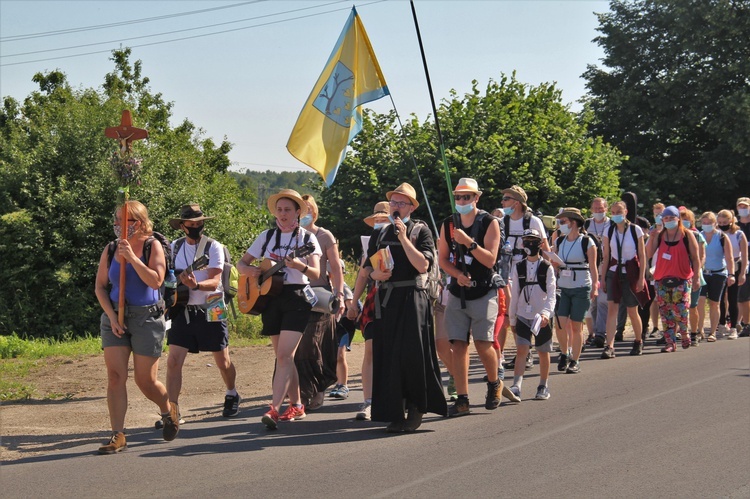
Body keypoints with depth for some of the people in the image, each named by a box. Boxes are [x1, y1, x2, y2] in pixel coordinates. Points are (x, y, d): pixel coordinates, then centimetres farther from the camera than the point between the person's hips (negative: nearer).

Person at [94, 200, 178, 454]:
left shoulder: (152, 246, -5)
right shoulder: (110, 249, 5)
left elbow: (155, 281, -17)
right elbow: (100, 286, 6)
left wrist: (131, 256, -21)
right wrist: (112, 316, -5)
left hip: (146, 317, -3)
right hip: (115, 317, 3)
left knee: (146, 381, 2)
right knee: (115, 376, -7)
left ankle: (169, 410, 33)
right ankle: (118, 435, -5)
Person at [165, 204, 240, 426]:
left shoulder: (213, 247, -7)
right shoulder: (175, 247, 5)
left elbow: (214, 282, -18)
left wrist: (195, 285, -36)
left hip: (210, 310, -3)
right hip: (183, 311, 3)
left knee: (222, 361, 10)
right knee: (173, 361, -10)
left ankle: (232, 396, 36)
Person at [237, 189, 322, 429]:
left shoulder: (307, 238, 0)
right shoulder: (267, 236, 9)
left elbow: (316, 274, -9)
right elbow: (241, 263, 13)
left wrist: (300, 266, -30)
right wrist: (248, 269, -10)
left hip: (297, 298, -4)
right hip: (271, 298, 4)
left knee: (284, 355, -15)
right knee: (284, 357, 9)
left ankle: (274, 409, -21)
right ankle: (296, 406, 20)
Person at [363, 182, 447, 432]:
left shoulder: (420, 231, 4)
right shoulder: (380, 234, 18)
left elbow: (423, 265, -10)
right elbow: (367, 266, 22)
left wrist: (404, 238, -12)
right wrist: (375, 274, 0)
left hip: (412, 298, -4)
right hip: (385, 299, 4)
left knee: (411, 352, -11)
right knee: (387, 356, 0)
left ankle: (416, 407, 6)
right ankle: (394, 414, 4)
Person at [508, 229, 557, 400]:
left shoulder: (547, 268, -2)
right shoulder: (518, 267, 6)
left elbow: (551, 295, -8)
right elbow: (514, 295, 10)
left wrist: (546, 313, -24)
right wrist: (512, 319, 11)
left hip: (542, 317, -1)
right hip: (523, 316, 1)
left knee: (543, 352, 7)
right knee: (521, 349, -11)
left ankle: (543, 387, 19)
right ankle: (516, 386, -18)